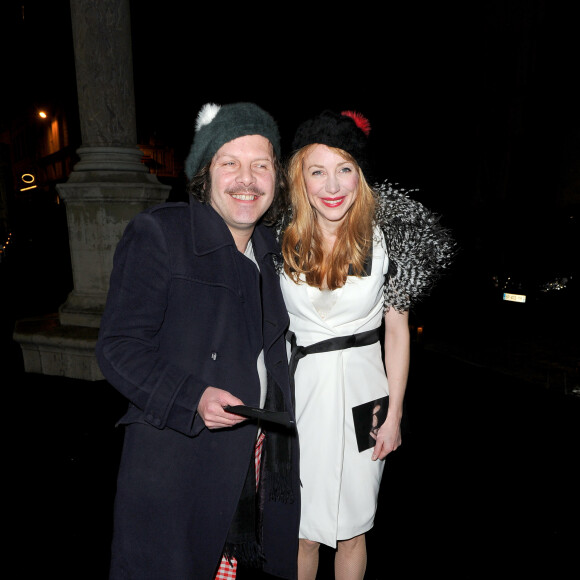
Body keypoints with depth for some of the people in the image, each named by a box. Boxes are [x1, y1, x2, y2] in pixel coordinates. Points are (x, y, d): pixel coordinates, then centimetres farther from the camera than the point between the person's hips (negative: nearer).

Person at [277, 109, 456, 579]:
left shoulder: (385, 236, -6)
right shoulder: (281, 238, -4)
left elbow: (397, 329, 0)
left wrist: (394, 415, -1)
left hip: (361, 391, 0)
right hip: (299, 388, 1)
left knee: (351, 530, 16)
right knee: (302, 529, 14)